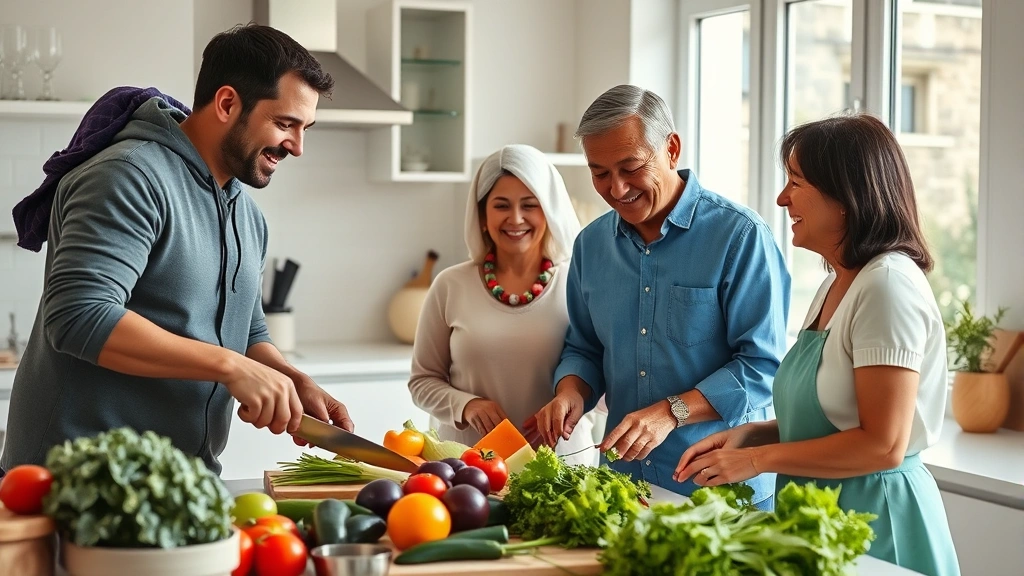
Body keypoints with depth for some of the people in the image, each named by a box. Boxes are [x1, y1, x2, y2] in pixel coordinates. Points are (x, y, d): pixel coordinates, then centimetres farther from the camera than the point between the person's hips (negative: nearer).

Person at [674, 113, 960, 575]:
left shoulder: (888, 285, -19)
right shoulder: (835, 285, 10)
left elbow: (883, 445, -22)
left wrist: (758, 459, -17)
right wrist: (750, 434, 0)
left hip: (874, 518, -8)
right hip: (818, 514, 8)